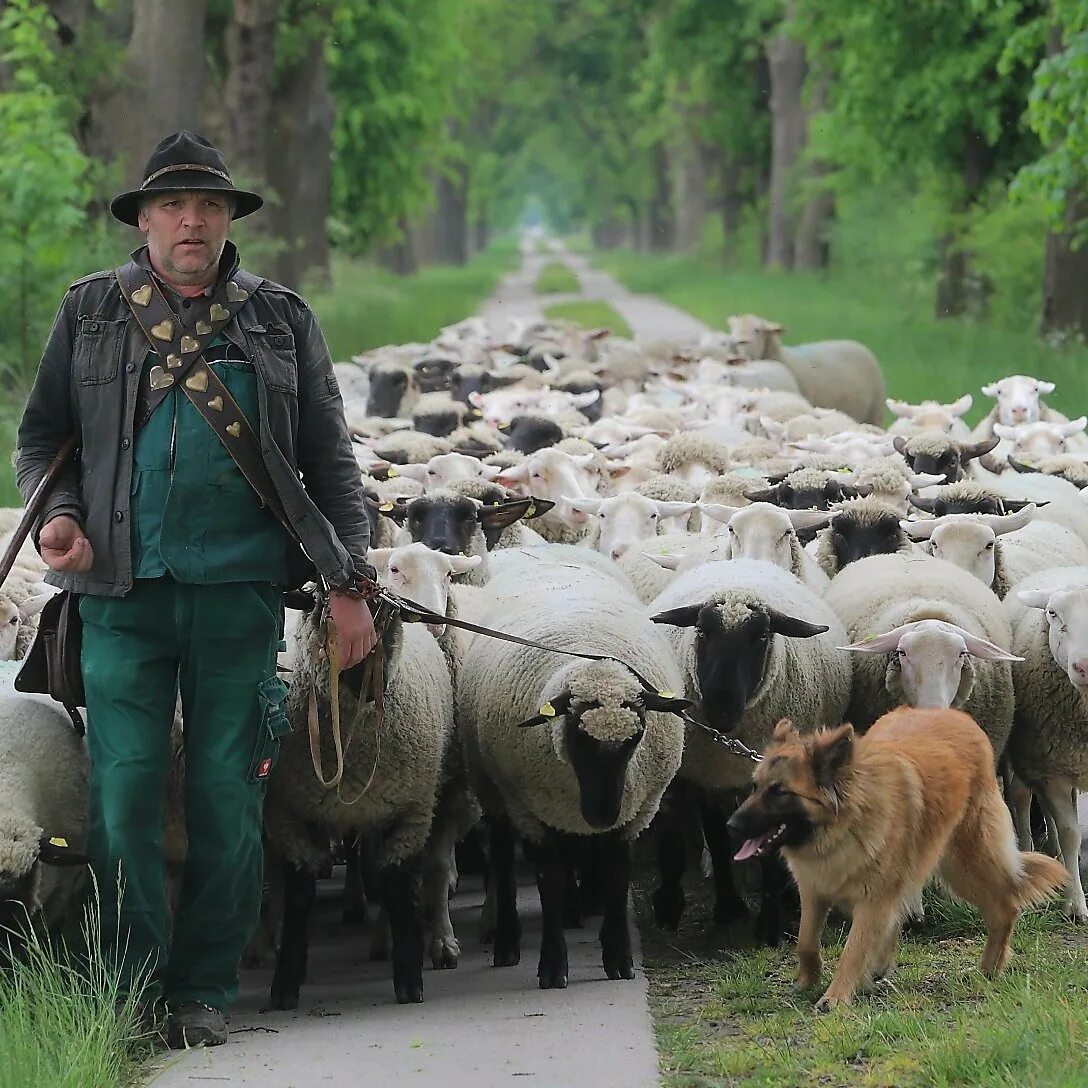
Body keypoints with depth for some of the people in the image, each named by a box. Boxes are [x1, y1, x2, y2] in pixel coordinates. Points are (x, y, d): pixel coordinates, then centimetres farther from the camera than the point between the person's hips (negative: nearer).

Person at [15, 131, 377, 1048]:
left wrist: (348, 582, 6)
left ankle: (205, 989, 12)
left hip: (239, 589, 0)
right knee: (124, 788, -5)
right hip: (122, 589, 0)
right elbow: (43, 435, 14)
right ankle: (135, 989, 3)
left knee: (228, 792, 2)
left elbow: (329, 459, 13)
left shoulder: (280, 321, 11)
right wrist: (58, 512, -6)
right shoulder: (91, 312, 11)